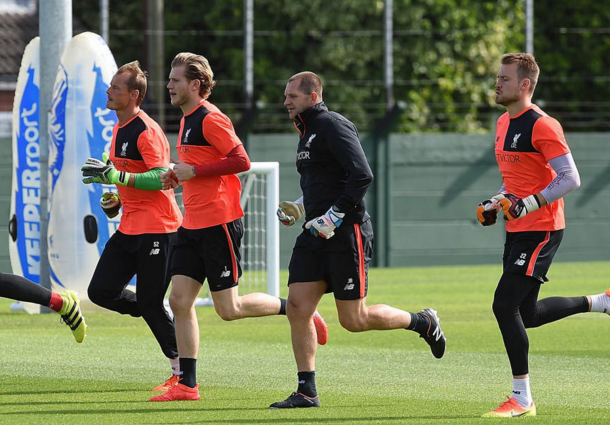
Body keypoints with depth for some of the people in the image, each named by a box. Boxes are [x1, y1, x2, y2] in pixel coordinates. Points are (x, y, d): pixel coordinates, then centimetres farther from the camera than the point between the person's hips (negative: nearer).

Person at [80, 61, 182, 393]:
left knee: (150, 303, -7)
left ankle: (182, 373, 5)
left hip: (156, 227, -9)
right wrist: (115, 198, 12)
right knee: (101, 291, 1)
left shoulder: (146, 131, -16)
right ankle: (161, 317, 19)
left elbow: (161, 178, -24)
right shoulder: (118, 129, 14)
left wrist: (118, 177, -32)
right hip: (129, 226, 9)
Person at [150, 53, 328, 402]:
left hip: (219, 223, -9)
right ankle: (188, 384, 2)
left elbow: (241, 161, -19)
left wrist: (194, 171, -17)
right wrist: (178, 177, 9)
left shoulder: (210, 118, -13)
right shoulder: (188, 119, 16)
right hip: (193, 225, 9)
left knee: (229, 309, -5)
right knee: (180, 301, 1)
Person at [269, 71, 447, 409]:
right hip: (315, 234, 9)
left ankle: (423, 322, 19)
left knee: (354, 320, -4)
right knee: (297, 307, -3)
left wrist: (333, 217, -22)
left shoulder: (333, 126, -11)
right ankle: (306, 392, 1)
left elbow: (362, 175, -21)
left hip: (346, 233, -9)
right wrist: (297, 209, 13)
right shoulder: (307, 133, 18)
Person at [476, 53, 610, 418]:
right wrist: (497, 203, 10)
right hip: (518, 231, 10)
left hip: (541, 230, -10)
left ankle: (522, 399, -7)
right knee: (527, 314, 12)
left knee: (505, 305, -14)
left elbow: (570, 179, -18)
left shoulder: (542, 126, -16)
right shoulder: (504, 124, 13)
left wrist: (528, 204, -24)